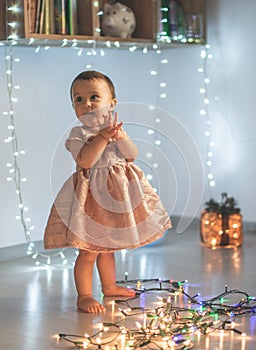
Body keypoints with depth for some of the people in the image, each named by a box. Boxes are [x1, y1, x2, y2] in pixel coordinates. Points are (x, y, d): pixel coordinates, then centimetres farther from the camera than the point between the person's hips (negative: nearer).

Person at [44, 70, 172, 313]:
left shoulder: (115, 128, 8)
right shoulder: (79, 133, -9)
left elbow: (132, 155, -1)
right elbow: (84, 160, -24)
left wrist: (120, 136, -17)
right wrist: (102, 137, -28)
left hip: (117, 194, 6)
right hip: (92, 197, -6)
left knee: (108, 246, 21)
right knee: (88, 251, -4)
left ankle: (109, 286, 36)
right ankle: (84, 295, 7)